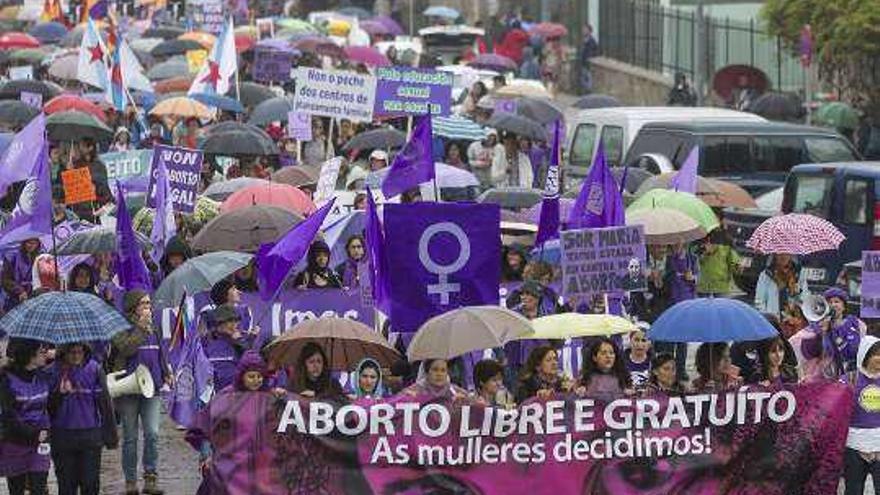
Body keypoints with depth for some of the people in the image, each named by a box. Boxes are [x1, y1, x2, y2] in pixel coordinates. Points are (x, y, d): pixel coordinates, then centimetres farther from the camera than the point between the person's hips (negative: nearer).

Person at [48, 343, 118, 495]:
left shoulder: (94, 369, -4)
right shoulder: (54, 371, -4)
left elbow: (105, 403, 2)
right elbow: (48, 406, -2)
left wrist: (111, 436, 3)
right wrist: (59, 393, -22)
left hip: (90, 436, 0)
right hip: (63, 435, 0)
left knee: (90, 483, 2)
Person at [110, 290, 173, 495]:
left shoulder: (153, 329, 13)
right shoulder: (122, 328, -6)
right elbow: (126, 348, -23)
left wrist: (166, 373, 14)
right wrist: (141, 328, -21)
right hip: (128, 390, -4)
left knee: (152, 434, -6)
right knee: (130, 437, 4)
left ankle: (151, 478, 0)